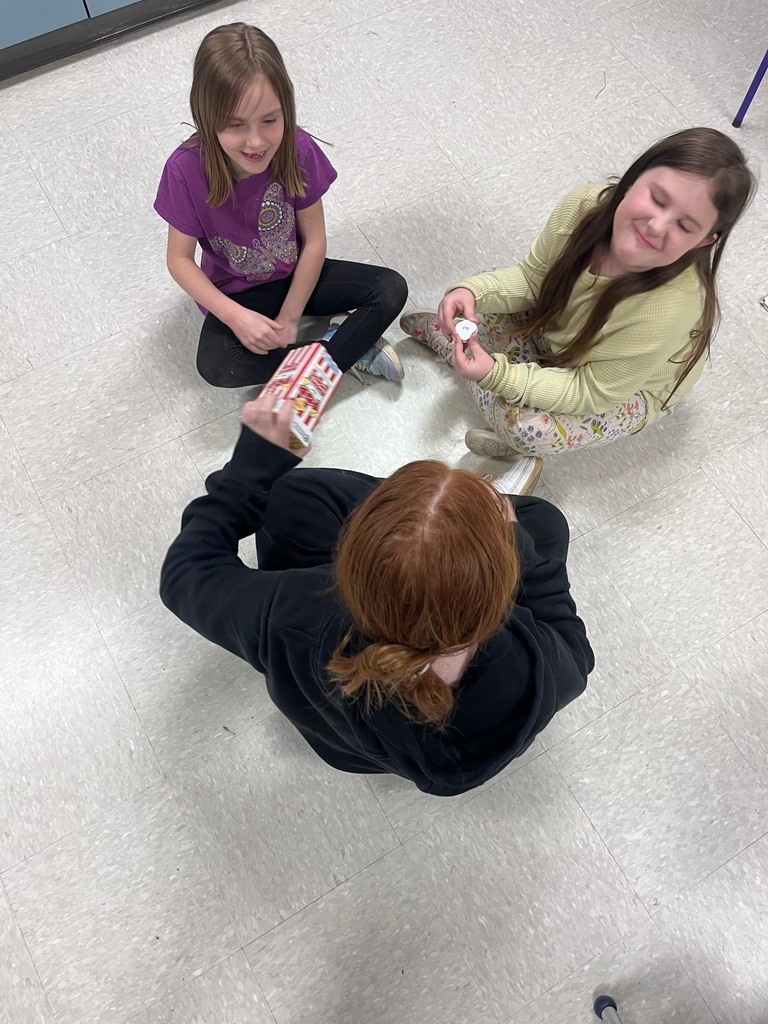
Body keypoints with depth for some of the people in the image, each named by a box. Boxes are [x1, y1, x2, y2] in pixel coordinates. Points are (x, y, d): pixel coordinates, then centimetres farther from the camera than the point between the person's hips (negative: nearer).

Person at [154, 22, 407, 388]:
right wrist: (235, 316, -27)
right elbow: (180, 259, -16)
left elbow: (314, 241, -13)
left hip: (297, 276, 1)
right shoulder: (186, 170, -25)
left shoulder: (298, 151, -21)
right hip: (236, 293, -1)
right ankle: (352, 348, -14)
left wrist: (288, 319, -15)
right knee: (216, 366, -30)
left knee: (391, 289, -16)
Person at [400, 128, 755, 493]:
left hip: (629, 389, -4)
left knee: (528, 427, -27)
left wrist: (497, 375, -40)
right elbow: (531, 278, -11)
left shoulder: (668, 310, -41)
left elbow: (591, 392, -31)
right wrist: (473, 292, -29)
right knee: (474, 312, -11)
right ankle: (445, 330, 20)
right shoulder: (586, 206, -29)